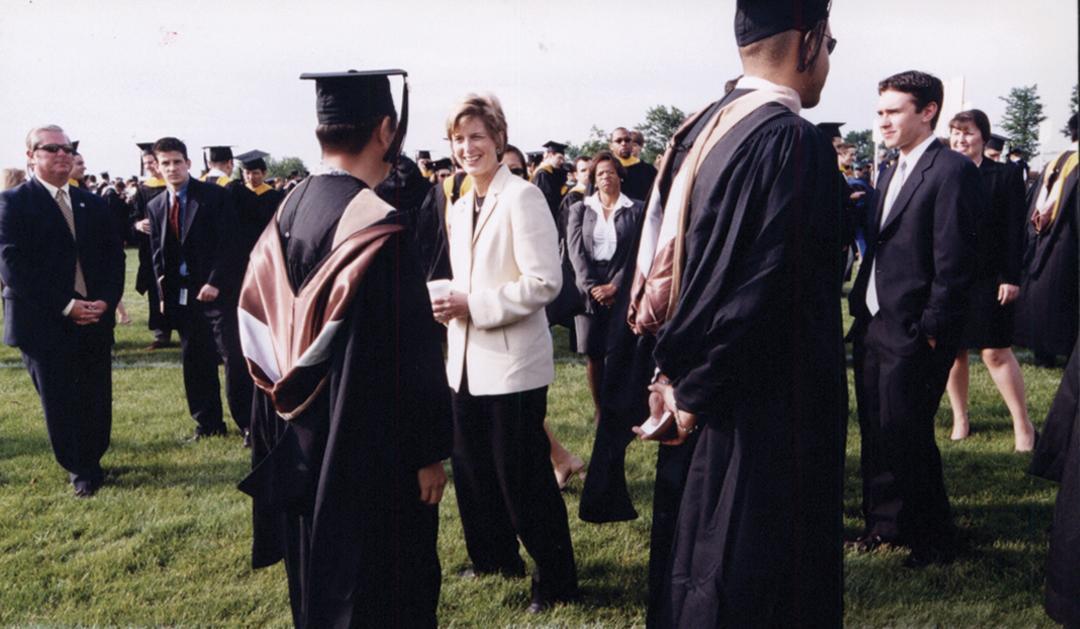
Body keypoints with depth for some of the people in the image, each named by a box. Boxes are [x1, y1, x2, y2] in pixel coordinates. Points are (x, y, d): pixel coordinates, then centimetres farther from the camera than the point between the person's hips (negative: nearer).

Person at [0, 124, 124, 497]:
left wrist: (106, 301, -7)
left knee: (97, 402, 8)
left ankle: (92, 462, 25)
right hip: (45, 323, -4)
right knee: (60, 404, 5)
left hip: (95, 319, 4)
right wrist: (66, 306, -17)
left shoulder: (92, 204, 12)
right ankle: (80, 472, 19)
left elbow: (114, 256, 10)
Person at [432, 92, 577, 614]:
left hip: (512, 362, -8)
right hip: (468, 361, 8)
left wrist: (472, 305, -21)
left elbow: (545, 281, -20)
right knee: (473, 468, 18)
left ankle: (555, 579, 14)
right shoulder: (460, 209, 12)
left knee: (523, 477, 0)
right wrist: (449, 303, -1)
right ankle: (495, 555, 36)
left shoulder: (522, 197, -12)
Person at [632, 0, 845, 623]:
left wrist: (678, 370, 10)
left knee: (705, 560, 21)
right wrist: (696, 391, -12)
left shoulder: (703, 129, 6)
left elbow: (672, 257, 10)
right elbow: (765, 291, -23)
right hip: (776, 409, -8)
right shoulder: (795, 141, -20)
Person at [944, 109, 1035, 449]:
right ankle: (960, 419, 22)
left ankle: (1022, 424, 10)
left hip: (987, 279, -3)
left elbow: (1014, 231, -3)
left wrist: (1010, 277, -9)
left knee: (996, 353, -2)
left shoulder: (1006, 175, 0)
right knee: (953, 351, 8)